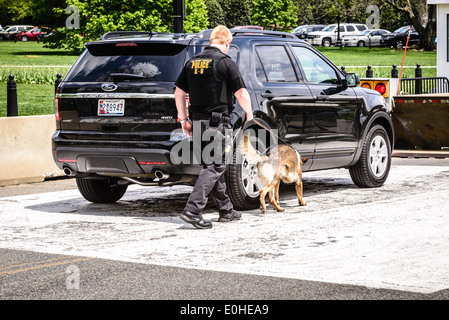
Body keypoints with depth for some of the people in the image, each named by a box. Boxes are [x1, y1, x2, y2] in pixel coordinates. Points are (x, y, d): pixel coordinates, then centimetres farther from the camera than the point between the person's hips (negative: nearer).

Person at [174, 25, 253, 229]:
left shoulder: (192, 62, 10)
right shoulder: (225, 62, -9)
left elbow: (179, 92, 13)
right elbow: (241, 94, -12)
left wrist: (184, 118, 19)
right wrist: (249, 113, 6)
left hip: (197, 121, 7)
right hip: (216, 122, -7)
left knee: (214, 165, 16)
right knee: (214, 167, -5)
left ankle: (226, 211, 24)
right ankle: (192, 210, -16)